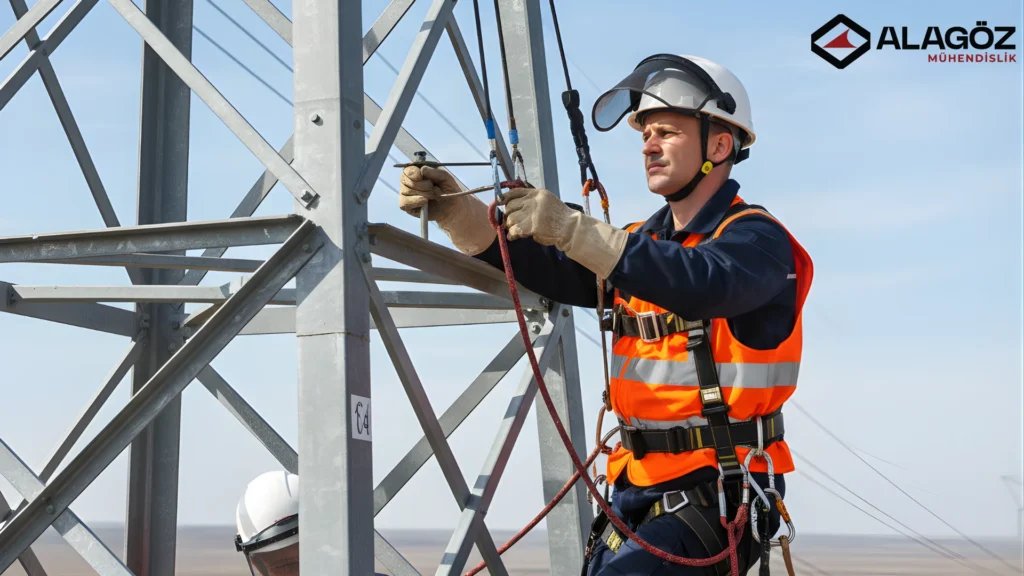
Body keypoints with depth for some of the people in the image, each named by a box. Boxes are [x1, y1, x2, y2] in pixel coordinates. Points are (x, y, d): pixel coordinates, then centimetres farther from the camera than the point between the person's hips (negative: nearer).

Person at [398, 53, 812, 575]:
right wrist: (454, 209, -11)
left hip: (716, 497, -7)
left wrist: (572, 229, -36)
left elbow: (702, 285, -29)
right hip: (635, 491, 7)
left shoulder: (756, 239, -7)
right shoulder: (641, 243, 16)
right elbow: (545, 268, 4)